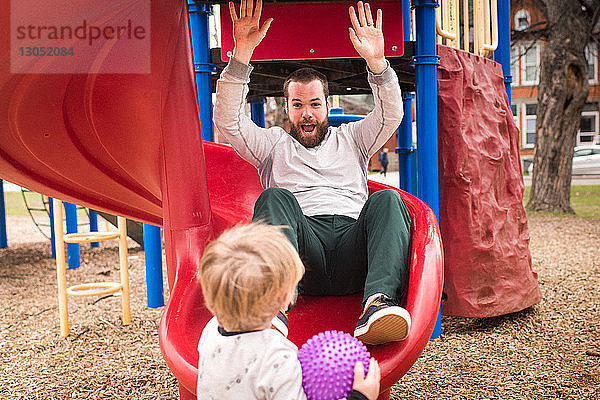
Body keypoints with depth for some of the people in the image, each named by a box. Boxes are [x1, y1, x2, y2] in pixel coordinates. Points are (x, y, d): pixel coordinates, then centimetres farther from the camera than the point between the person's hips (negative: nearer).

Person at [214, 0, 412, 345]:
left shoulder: (351, 139, 29)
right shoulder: (274, 144, 25)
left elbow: (392, 114, 13)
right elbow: (228, 121, 9)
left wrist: (376, 61, -4)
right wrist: (242, 54, -2)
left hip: (353, 240, 1)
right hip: (304, 241, -1)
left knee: (387, 200, -28)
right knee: (276, 197, -30)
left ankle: (379, 301, -50)